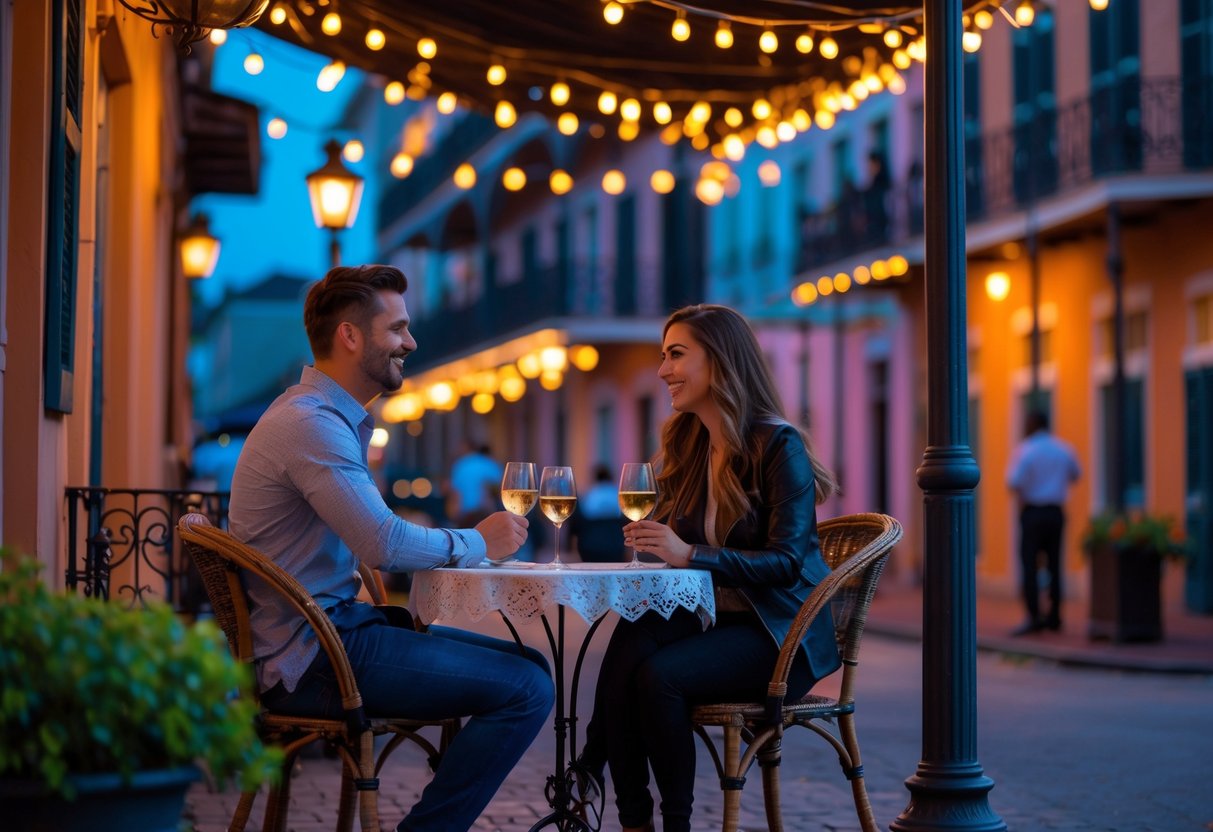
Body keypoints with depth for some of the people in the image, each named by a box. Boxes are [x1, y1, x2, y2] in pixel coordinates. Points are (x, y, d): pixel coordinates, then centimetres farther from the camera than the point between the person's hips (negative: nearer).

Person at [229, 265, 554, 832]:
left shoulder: (337, 419, 17)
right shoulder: (309, 423, -17)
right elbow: (384, 544, -25)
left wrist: (467, 543, 3)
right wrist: (477, 543, -8)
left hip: (338, 623, 11)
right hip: (310, 657, -11)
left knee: (528, 665, 12)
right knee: (524, 690, -17)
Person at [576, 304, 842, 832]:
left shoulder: (779, 447, -10)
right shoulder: (687, 445, 12)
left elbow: (788, 562, -18)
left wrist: (691, 555, -29)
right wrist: (652, 541, -10)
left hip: (779, 635, -6)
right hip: (707, 617, 6)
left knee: (658, 673, -31)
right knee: (629, 642, -28)